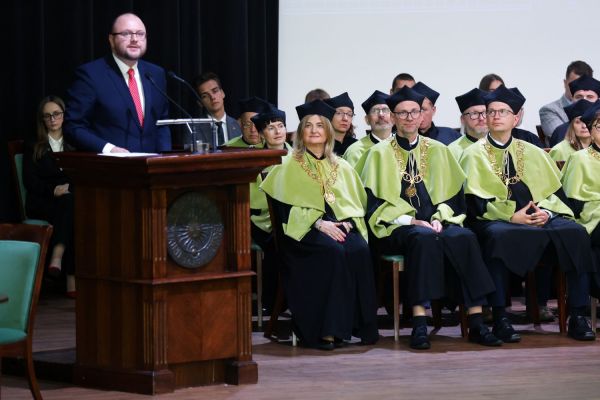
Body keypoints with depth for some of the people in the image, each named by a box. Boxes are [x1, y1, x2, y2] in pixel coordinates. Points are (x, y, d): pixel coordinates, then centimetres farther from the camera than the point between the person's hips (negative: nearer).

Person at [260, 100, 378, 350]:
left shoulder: (342, 168, 23)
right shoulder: (290, 167, 11)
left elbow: (357, 203, 17)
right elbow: (285, 207, -1)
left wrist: (347, 221, -7)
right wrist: (319, 223, -15)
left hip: (343, 224, 3)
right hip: (305, 231, -3)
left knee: (360, 250, -31)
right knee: (333, 251, -36)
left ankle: (362, 327, -28)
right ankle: (328, 329, -36)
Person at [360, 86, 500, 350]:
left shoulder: (438, 151, 19)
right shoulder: (380, 153, 10)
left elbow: (452, 193, 14)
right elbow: (375, 203, 1)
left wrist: (439, 218, -7)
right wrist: (411, 221, -13)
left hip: (437, 222, 3)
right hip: (398, 228, -3)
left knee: (464, 238, -31)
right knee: (423, 239, -38)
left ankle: (476, 322, -35)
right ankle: (419, 324, -43)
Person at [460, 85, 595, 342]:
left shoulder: (533, 153, 21)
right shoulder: (474, 154, 10)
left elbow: (556, 193, 14)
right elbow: (476, 200, -2)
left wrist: (546, 211, -9)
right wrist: (512, 216, -16)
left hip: (539, 216, 3)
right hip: (494, 219, -3)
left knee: (575, 233, -26)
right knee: (499, 236, -40)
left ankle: (577, 317, -27)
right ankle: (499, 319, -38)